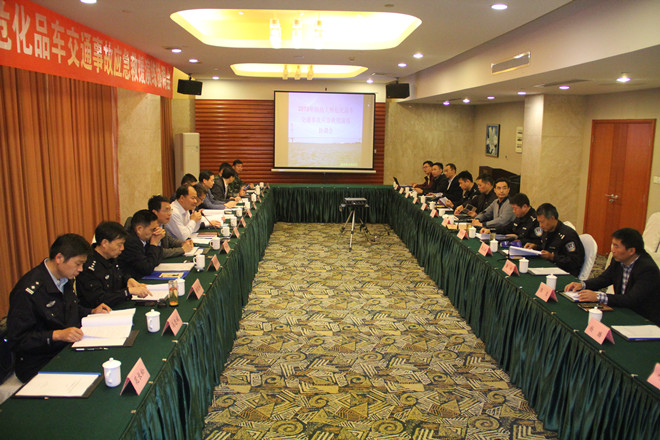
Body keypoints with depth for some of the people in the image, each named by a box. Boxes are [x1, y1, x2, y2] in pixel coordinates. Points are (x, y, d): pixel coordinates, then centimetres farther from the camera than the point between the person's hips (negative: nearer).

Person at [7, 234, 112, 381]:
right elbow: (16, 340, -18)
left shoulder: (67, 279, 6)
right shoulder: (28, 290, -19)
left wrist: (92, 312, 8)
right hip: (40, 365, -8)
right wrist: (57, 335, -26)